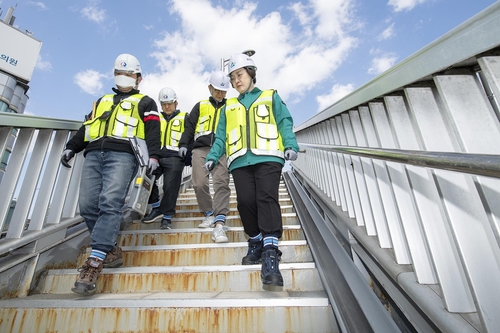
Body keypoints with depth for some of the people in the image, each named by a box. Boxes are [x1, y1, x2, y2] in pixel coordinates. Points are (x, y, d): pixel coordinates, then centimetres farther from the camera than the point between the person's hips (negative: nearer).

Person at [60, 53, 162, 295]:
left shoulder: (145, 102, 18)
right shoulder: (102, 101, 34)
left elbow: (153, 131, 2)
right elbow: (86, 128, 30)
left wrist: (153, 155, -15)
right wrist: (71, 147, 14)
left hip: (122, 155, -5)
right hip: (93, 155, 6)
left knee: (110, 204, -20)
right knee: (88, 206, -6)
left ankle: (94, 262, -20)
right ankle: (111, 251, 6)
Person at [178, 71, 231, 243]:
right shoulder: (200, 106, 20)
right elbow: (189, 126, 15)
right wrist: (183, 144, 1)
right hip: (200, 148, 1)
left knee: (221, 184, -16)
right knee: (199, 183, -8)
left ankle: (219, 224, -20)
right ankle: (209, 214, 13)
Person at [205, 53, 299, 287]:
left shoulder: (270, 97, 21)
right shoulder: (229, 107, 29)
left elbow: (285, 123, 9)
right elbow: (221, 136, 22)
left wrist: (290, 145, -9)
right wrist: (213, 156, 6)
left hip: (268, 157, -2)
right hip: (240, 161, 3)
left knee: (267, 199, -18)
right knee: (246, 201, -9)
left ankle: (270, 253, -18)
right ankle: (256, 243, 12)